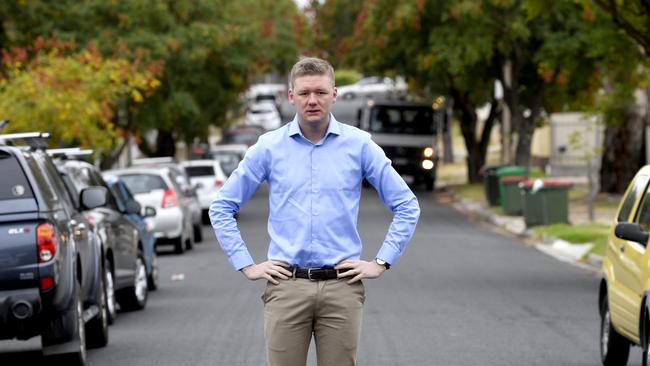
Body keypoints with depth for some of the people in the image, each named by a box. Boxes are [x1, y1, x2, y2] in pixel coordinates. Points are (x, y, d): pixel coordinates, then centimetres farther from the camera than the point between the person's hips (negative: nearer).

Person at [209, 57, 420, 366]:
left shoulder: (359, 144, 3)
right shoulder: (269, 147, 4)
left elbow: (406, 206, 8)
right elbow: (222, 207, 10)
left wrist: (381, 263, 2)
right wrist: (246, 265, 4)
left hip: (341, 286, 0)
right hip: (287, 286, 0)